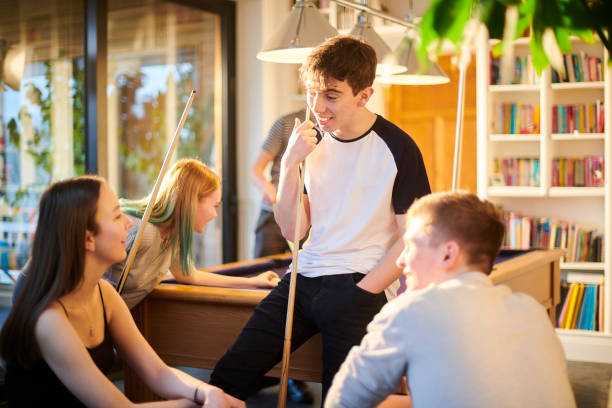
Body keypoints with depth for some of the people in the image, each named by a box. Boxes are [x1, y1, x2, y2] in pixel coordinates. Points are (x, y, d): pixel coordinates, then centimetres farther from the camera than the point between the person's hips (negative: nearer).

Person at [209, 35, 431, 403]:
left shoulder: (398, 149, -8)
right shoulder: (312, 142, 8)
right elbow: (293, 231, 4)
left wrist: (363, 293, -12)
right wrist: (290, 163, -8)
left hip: (358, 286, -5)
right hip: (305, 277, 5)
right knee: (227, 377, -3)